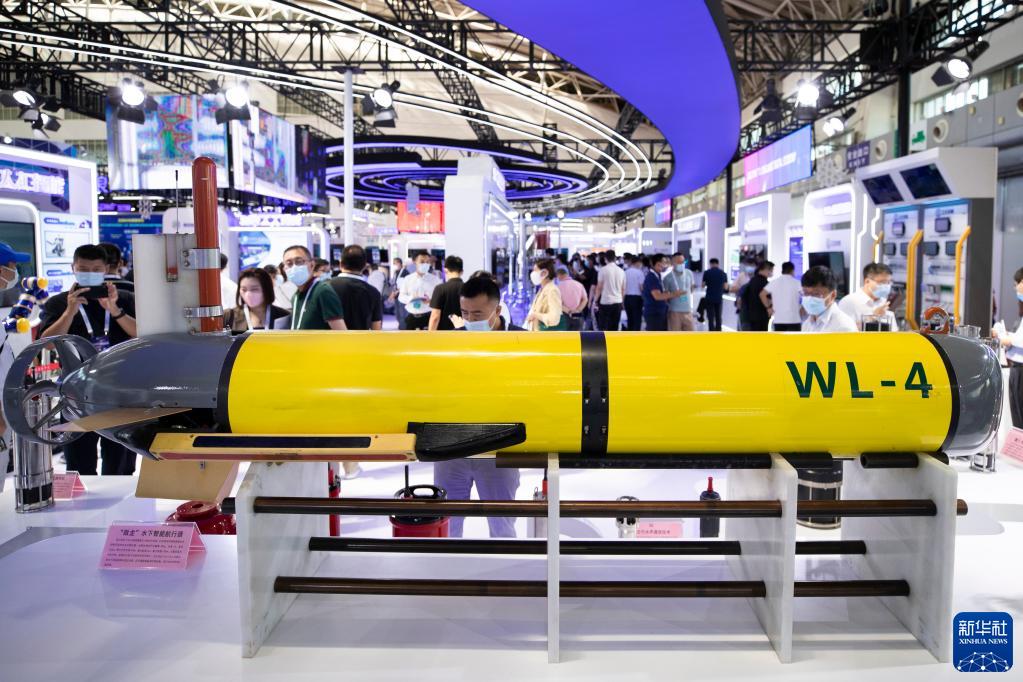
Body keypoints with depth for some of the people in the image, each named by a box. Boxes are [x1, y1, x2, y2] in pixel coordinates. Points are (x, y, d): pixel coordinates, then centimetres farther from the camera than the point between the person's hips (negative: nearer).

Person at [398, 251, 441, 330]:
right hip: (411, 317, 2)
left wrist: (430, 301, -22)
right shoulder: (407, 279, 6)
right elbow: (401, 297, 7)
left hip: (428, 317, -2)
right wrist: (411, 298, -14)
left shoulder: (435, 279, 0)